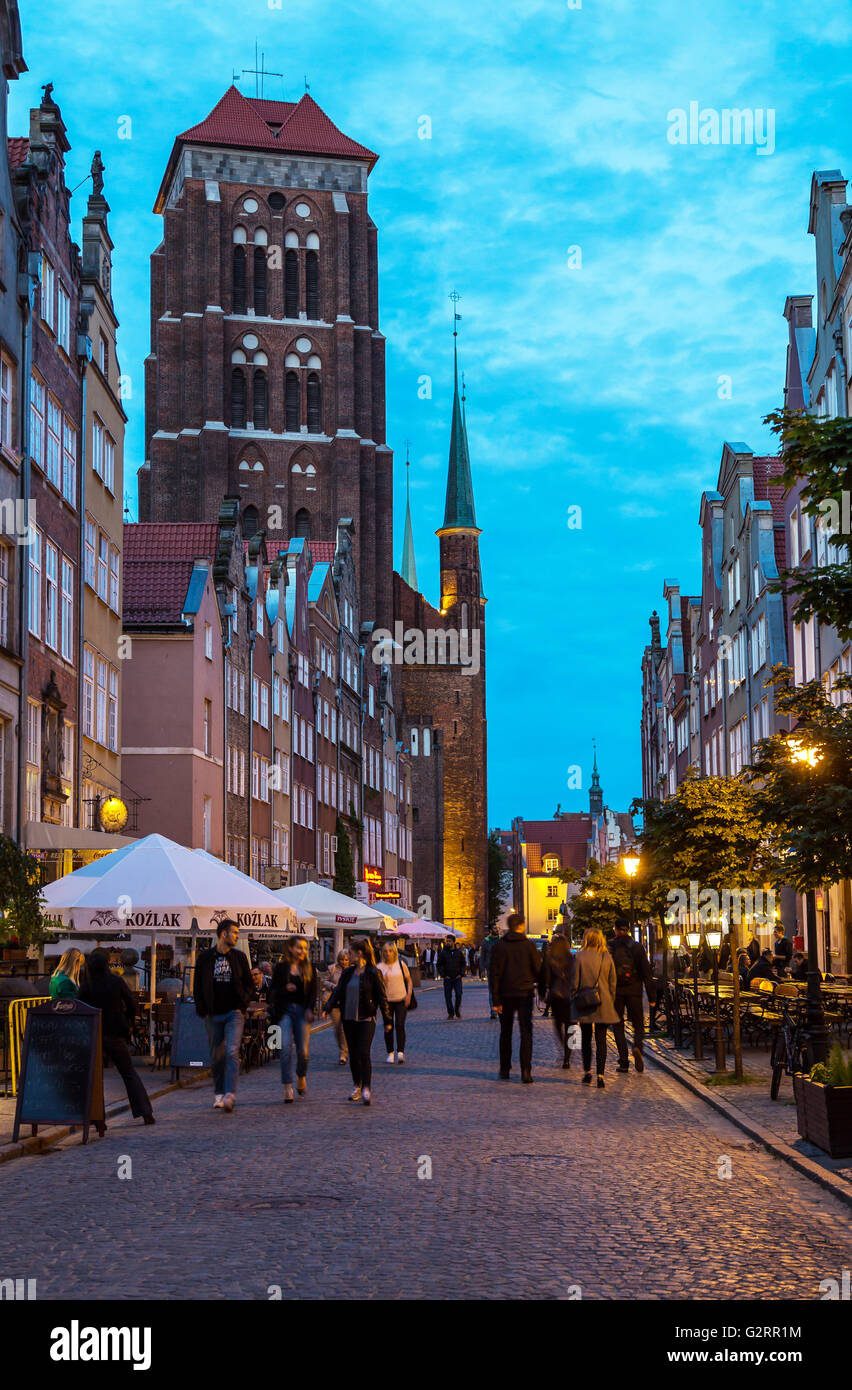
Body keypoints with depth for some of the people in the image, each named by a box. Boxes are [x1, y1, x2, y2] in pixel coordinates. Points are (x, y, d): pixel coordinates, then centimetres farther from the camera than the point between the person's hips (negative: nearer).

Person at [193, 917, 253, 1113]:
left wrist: (244, 1002, -3)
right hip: (213, 1014, 1)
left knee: (232, 1052, -15)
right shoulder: (205, 958, 4)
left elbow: (249, 983, 13)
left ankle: (230, 1094, -22)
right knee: (216, 1056, 7)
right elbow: (198, 986, 7)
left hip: (234, 1012, -1)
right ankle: (218, 1093, 20)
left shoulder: (239, 957, 8)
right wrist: (202, 1010, -2)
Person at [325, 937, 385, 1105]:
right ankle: (357, 1087, 22)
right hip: (349, 1019, 6)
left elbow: (381, 996, -5)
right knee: (353, 1054, 10)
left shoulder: (373, 973, -6)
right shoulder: (347, 973, 10)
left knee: (364, 1053, -12)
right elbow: (338, 991, 8)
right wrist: (328, 1007, -9)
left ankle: (366, 1089, -13)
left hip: (366, 1019, -6)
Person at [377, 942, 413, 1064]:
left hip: (401, 999, -1)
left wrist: (409, 995, -1)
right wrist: (382, 980, -19)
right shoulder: (380, 967, 0)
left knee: (400, 1025, -10)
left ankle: (400, 1052, -10)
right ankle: (390, 1053, 15)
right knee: (388, 1027, 4)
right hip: (387, 1000, 1)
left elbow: (409, 980, 10)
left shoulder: (401, 964, 2)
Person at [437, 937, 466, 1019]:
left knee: (458, 995, -8)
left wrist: (461, 973, 0)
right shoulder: (443, 953, 1)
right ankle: (450, 1013, 9)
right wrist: (443, 975, -5)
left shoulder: (459, 952, 4)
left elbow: (463, 964, 13)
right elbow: (439, 965, 5)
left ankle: (457, 1011, 11)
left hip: (457, 978, 0)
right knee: (448, 996, 0)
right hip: (447, 978, 0)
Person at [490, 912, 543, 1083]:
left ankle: (505, 1069, 17)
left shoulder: (500, 946, -2)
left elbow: (495, 973, -5)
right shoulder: (529, 945, -3)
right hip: (525, 993, -1)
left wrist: (495, 999, -3)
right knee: (526, 1032, 0)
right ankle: (526, 1071, -10)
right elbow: (538, 969, -1)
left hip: (506, 994, 1)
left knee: (506, 1032, 14)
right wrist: (540, 987, 17)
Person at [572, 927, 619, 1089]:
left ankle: (587, 1072, 18)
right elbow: (613, 982, 4)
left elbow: (575, 982, -6)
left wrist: (574, 1000, 5)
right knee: (601, 1040, 2)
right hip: (603, 1005, 1)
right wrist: (611, 1002, 14)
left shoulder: (579, 957, -8)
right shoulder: (607, 957, -1)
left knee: (586, 1039, 15)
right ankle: (600, 1076, -4)